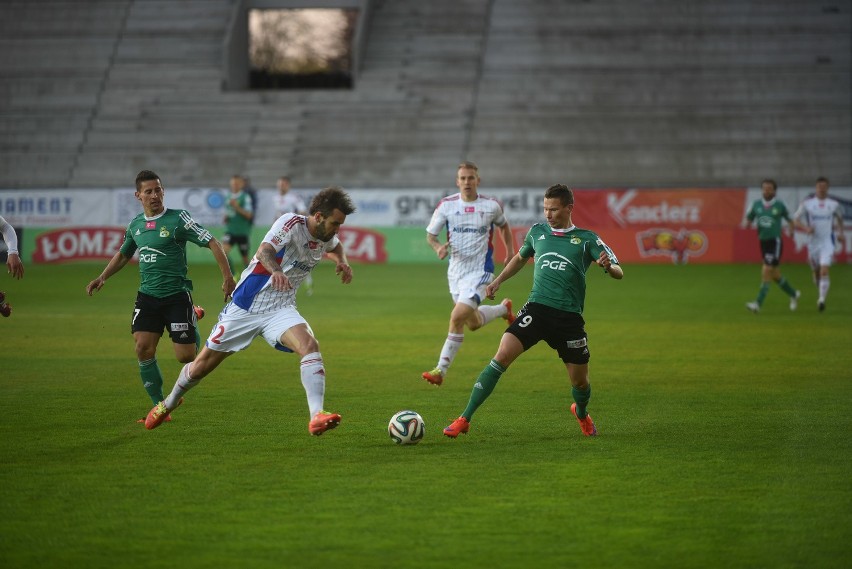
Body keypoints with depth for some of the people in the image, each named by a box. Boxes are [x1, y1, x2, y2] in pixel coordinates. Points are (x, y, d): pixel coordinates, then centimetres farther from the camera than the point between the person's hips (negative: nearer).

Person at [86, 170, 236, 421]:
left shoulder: (178, 219, -9)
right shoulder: (135, 224, 9)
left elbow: (212, 243, -10)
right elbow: (123, 254, 28)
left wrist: (227, 277, -17)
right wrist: (102, 277, 17)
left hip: (176, 295, -4)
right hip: (147, 296, 4)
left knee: (186, 356, -6)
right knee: (143, 348, -11)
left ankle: (194, 319, 31)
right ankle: (159, 407, 4)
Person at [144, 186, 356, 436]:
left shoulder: (325, 236, 2)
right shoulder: (292, 223, -19)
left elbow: (335, 246, 30)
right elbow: (264, 251, -39)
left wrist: (342, 261, 7)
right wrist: (276, 271, -60)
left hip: (280, 310, 4)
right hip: (245, 307, -4)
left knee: (310, 345, -28)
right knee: (202, 365, 8)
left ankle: (316, 416, -34)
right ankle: (169, 403, 37)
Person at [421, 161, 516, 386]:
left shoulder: (491, 205, -6)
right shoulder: (446, 205, -5)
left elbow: (503, 225, 17)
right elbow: (430, 235, 1)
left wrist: (510, 251, 11)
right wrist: (438, 247, -20)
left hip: (480, 270, -4)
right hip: (455, 270, 4)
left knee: (457, 317, -22)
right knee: (473, 323, 20)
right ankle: (504, 308, 49)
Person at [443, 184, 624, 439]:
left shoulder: (586, 239, 4)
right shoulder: (537, 232, 13)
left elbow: (619, 273, -1)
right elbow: (521, 258, 34)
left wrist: (608, 266, -24)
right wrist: (498, 281, 25)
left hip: (569, 317, -1)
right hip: (536, 309, 1)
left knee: (580, 382, 5)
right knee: (502, 355, -19)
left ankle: (582, 413, 44)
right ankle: (464, 419, -17)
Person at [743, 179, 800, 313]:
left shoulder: (779, 205, -4)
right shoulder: (756, 204, 5)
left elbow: (789, 219, 9)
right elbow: (748, 218, 13)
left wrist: (791, 230, -8)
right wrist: (746, 223, -9)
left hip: (775, 242, -5)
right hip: (763, 241, 6)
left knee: (766, 272, -15)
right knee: (775, 274, 15)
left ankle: (758, 303, -18)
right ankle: (793, 294, 37)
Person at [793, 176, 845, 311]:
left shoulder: (834, 204, 1)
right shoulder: (807, 203, -1)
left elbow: (840, 217, 21)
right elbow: (796, 220, 2)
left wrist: (840, 232, 10)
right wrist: (806, 228, -16)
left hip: (828, 242, -2)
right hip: (813, 242, 2)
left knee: (824, 271, -19)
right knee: (816, 272, 14)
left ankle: (822, 300, -23)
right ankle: (821, 295, 40)